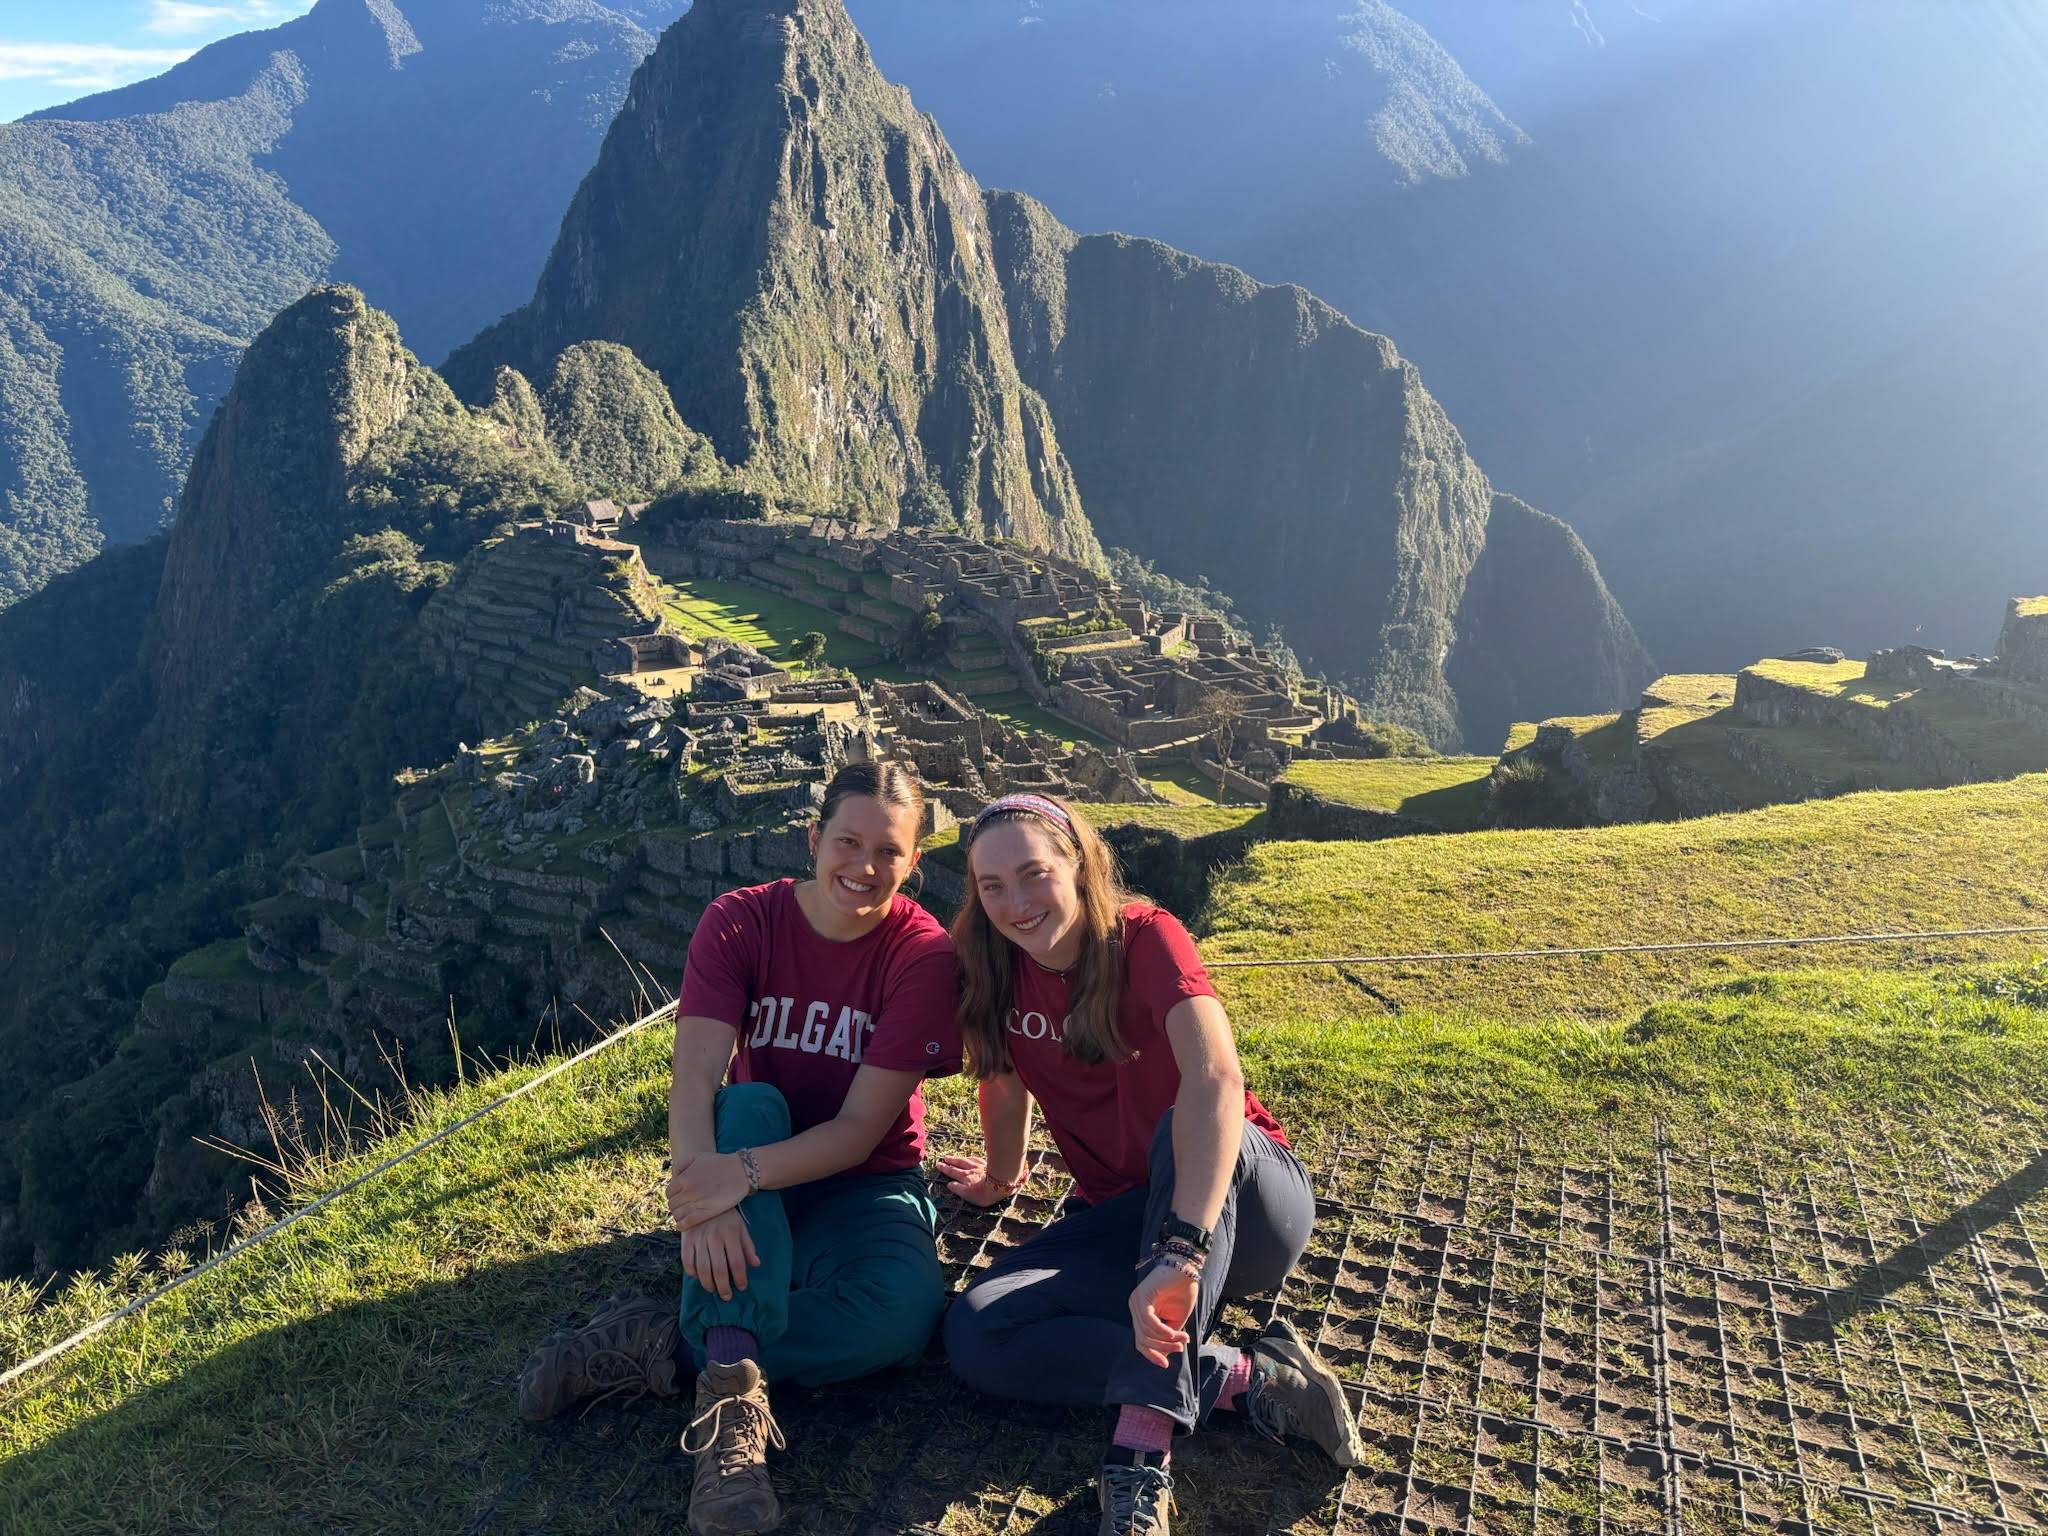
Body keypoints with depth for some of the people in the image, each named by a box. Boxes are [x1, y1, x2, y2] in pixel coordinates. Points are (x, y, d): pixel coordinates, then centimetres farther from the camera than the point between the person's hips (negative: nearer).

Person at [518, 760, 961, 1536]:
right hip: (749, 1183, 1)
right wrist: (706, 1196, -42)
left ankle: (665, 1344, -20)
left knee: (906, 1308, -32)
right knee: (751, 1102, -33)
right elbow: (694, 1079, -23)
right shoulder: (740, 921, -11)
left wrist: (745, 1172, -38)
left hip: (862, 1188, -1)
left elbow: (862, 1129, -21)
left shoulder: (924, 954, -16)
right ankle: (731, 1382, -38)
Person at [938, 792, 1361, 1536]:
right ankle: (1247, 1378, -20)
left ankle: (1143, 1447, -41)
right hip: (1122, 1215, 5)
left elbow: (1216, 1079, -38)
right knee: (976, 1339, -21)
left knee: (1184, 1126, -40)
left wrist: (1183, 1251, -50)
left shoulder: (1145, 938, -21)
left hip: (1239, 1204, -4)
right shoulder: (993, 969, -5)